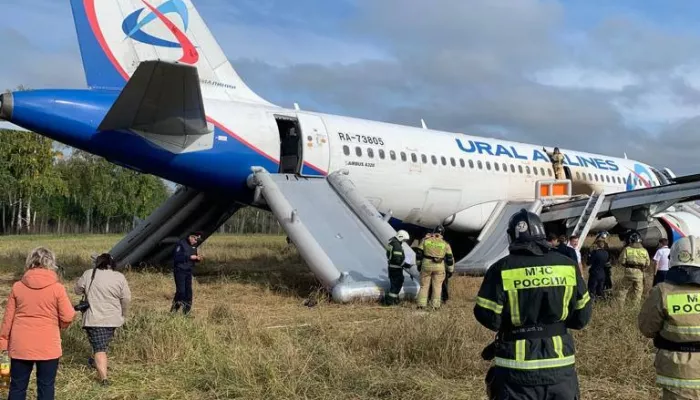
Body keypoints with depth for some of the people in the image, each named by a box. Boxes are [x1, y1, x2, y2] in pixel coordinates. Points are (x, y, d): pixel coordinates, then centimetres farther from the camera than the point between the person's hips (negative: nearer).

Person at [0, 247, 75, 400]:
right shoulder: (57, 288, -9)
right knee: (46, 387, 7)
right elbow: (68, 317, -7)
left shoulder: (17, 287, -2)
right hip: (48, 347, -2)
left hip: (20, 346, 2)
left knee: (17, 387, 13)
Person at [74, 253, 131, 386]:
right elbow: (126, 298, -3)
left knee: (99, 348, -4)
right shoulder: (119, 277, -3)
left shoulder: (88, 274, -4)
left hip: (94, 318, -2)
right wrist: (122, 314, 11)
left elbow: (77, 290, 6)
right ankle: (96, 363, 43)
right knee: (104, 344, 24)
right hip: (112, 319, 2)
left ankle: (103, 378, -12)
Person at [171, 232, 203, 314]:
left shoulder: (194, 246, 9)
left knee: (188, 290, 5)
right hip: (180, 270, -7)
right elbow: (177, 257, -21)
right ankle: (174, 309, 2)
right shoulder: (181, 244, -13)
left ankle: (186, 311, 12)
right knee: (181, 291, -12)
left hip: (188, 271, 7)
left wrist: (198, 258, -3)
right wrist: (190, 257, -25)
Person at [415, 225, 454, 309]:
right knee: (437, 286, 10)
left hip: (426, 265, 0)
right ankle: (435, 305, 8)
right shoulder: (445, 244, 1)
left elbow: (419, 254, 4)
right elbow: (450, 258, 2)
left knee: (424, 285, 10)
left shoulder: (425, 240, 1)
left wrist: (419, 264, 16)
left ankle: (421, 304, 8)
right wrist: (450, 270, 11)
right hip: (439, 267, 0)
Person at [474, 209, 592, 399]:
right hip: (560, 365, 2)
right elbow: (582, 317, 6)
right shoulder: (568, 266, 0)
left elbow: (489, 318, -8)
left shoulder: (502, 269, -9)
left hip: (517, 368, -2)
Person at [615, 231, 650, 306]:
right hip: (639, 273, 2)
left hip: (629, 271, -1)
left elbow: (622, 261, -4)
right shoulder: (644, 251, 2)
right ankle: (636, 305, 12)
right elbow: (647, 263, 5)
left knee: (623, 289, 9)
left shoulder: (627, 249, -5)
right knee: (638, 290, 11)